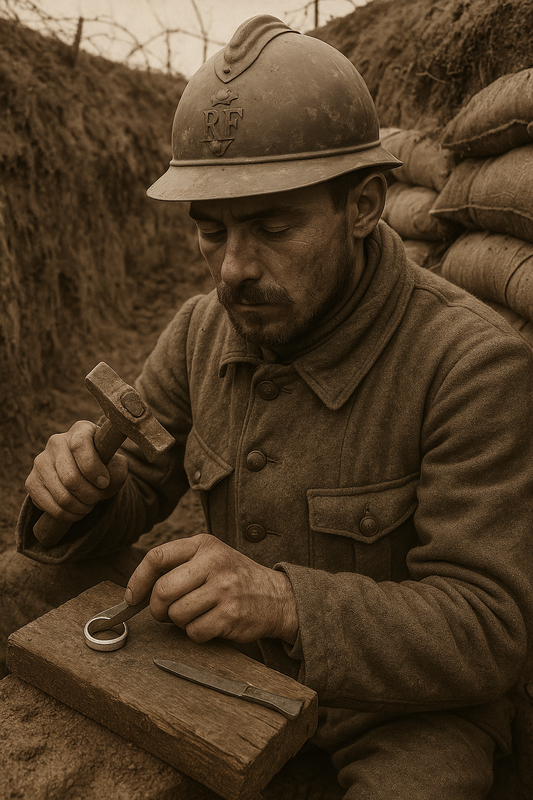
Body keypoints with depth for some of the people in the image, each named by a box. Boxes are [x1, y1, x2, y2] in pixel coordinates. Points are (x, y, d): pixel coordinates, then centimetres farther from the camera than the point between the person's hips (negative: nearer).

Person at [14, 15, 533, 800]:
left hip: (411, 702, -2)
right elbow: (132, 493, 1)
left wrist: (287, 602, -39)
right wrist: (81, 487, -22)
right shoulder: (203, 330, -8)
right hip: (243, 665, 4)